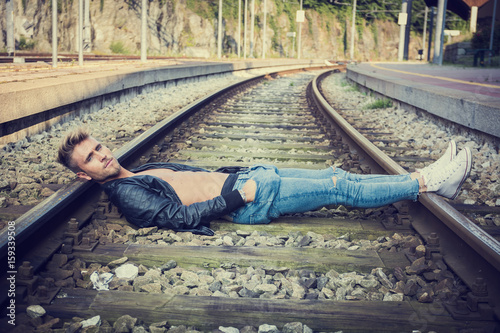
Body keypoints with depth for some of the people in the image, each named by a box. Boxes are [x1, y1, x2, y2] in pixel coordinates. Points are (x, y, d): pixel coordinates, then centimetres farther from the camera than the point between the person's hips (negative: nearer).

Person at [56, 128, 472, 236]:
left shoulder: (146, 169, 17)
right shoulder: (127, 195, -10)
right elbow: (178, 216, -20)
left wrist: (241, 172, 15)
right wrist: (236, 197, -19)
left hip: (244, 178, 8)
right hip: (248, 202, -8)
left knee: (336, 175, 4)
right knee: (339, 189, -8)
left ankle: (423, 179, 12)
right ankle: (427, 183, 3)